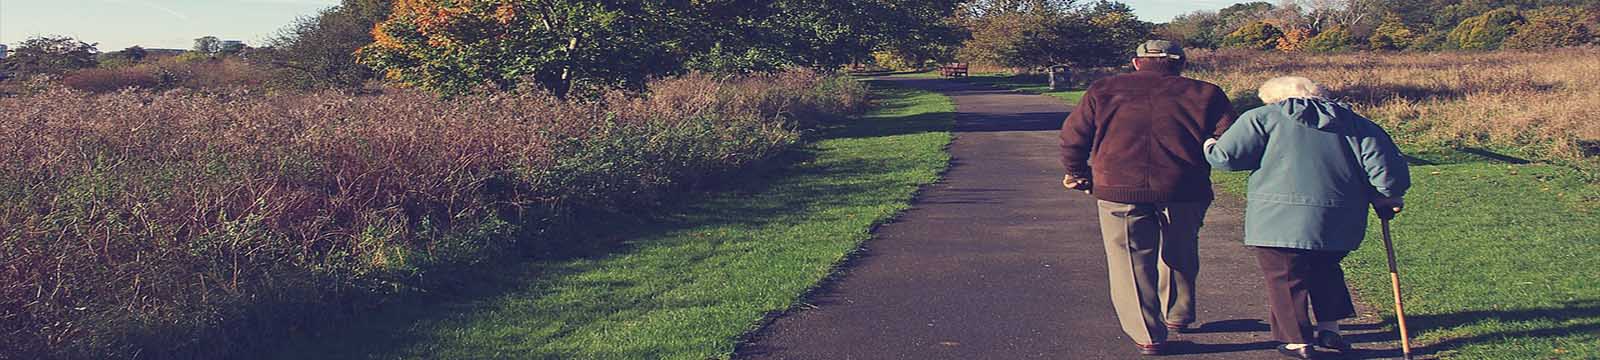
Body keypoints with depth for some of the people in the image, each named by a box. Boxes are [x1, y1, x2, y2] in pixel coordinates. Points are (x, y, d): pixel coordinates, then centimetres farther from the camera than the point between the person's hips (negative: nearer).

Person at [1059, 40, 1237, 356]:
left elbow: (1073, 137, 8)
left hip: (1119, 190, -1)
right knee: (1179, 255, 24)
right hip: (1183, 191, 1)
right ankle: (1178, 314, 39)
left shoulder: (1102, 91, 7)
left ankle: (1148, 335, 7)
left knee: (1132, 262, 8)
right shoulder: (1203, 93, 6)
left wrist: (1078, 174, 23)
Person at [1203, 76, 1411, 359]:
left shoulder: (1262, 118, 2)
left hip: (1279, 220, -4)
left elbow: (1227, 156, -4)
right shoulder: (1354, 123, 15)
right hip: (1339, 224, 5)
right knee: (1325, 269, 27)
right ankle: (1329, 327, 25)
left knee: (1285, 279, 8)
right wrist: (1388, 197, 21)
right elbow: (1385, 163, 7)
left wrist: (1209, 148, 17)